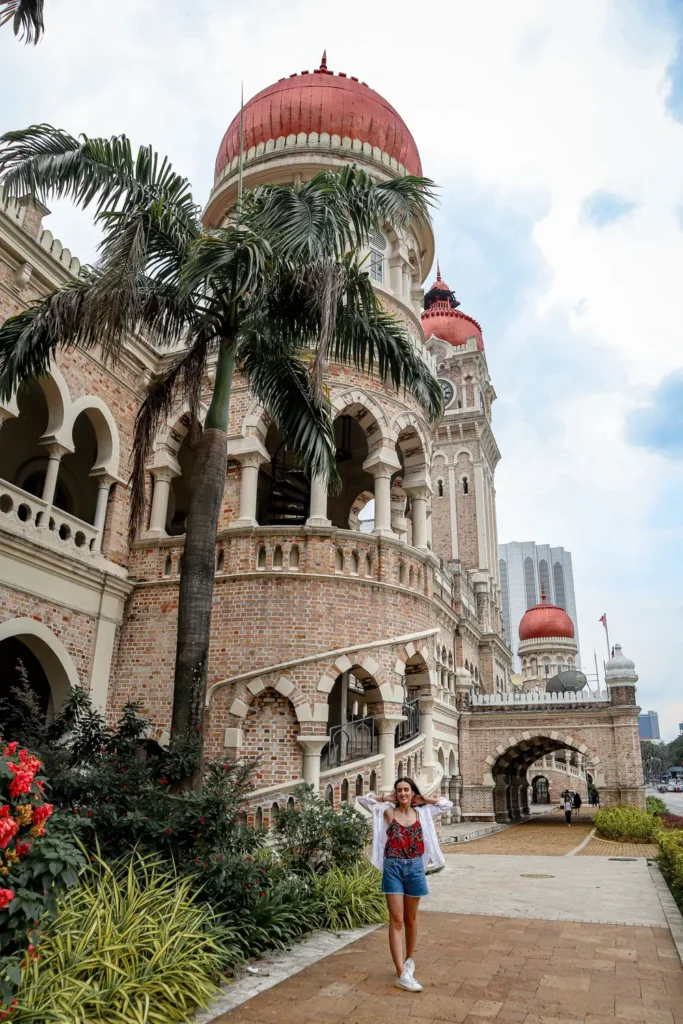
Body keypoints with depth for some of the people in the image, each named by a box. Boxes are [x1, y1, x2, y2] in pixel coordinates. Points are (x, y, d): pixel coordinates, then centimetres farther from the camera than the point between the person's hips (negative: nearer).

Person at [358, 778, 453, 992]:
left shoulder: (422, 813, 4)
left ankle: (409, 960, 36)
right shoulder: (388, 811, -1)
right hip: (393, 867, -2)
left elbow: (447, 804, 10)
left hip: (415, 867, 2)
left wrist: (423, 800, 6)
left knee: (411, 919, 17)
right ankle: (401, 975, -5)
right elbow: (363, 799, -2)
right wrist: (385, 798, 1)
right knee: (396, 921, -5)